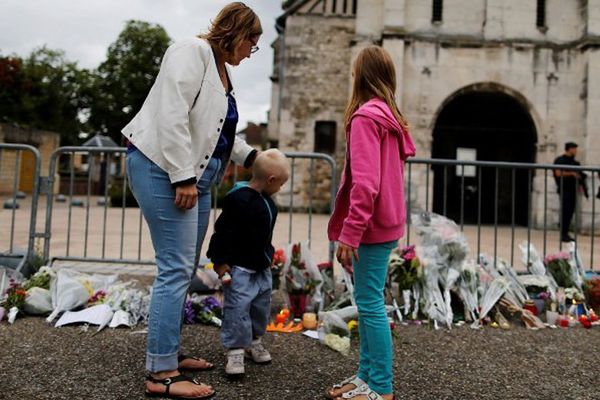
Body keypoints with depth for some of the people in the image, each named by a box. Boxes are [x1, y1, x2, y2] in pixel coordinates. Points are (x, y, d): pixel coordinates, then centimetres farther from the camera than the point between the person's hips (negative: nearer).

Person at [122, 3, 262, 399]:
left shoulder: (222, 70, 20)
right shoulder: (193, 52, -9)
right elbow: (171, 118, -20)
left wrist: (252, 157, 19)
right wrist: (182, 177, -22)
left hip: (194, 175, 10)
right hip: (164, 169, -10)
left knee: (183, 269, 12)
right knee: (176, 269, -11)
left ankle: (171, 352, 24)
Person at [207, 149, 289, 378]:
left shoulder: (264, 198, 8)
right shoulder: (239, 199, -21)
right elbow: (224, 231, -21)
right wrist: (220, 262, -20)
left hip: (262, 267, 9)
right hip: (240, 268, -9)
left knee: (261, 306, 18)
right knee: (237, 308, -6)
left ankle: (254, 340, 36)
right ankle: (235, 350, 6)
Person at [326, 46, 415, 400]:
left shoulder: (365, 116, -13)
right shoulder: (391, 117, 15)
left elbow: (365, 183, -22)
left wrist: (350, 233, -21)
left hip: (372, 225, -10)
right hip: (386, 222, 10)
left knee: (370, 304, -3)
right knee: (369, 302, 15)